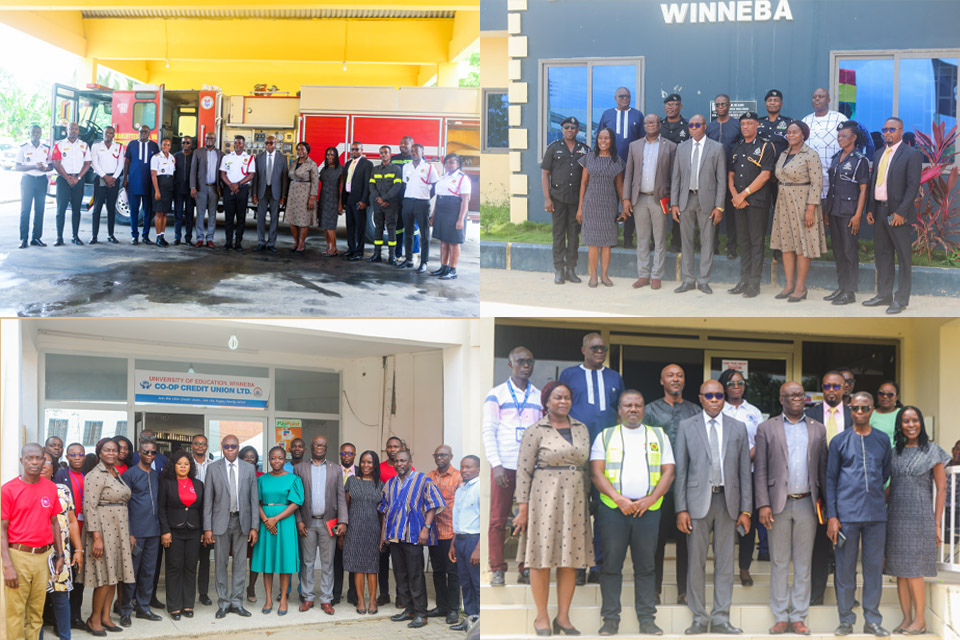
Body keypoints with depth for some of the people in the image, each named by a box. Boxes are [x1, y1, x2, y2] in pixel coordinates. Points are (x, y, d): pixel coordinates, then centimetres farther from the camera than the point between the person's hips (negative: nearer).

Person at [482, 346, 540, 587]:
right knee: (498, 519, -2)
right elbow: (488, 431, 2)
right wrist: (496, 464, -8)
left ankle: (526, 570, 4)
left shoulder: (539, 396, 14)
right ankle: (497, 571, 3)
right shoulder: (496, 395, 6)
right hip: (504, 465, -2)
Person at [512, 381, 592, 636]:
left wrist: (587, 502, 12)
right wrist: (523, 509, -8)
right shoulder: (535, 431, -3)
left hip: (574, 500, 4)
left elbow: (585, 466, 16)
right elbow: (523, 471, -4)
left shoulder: (581, 429, 11)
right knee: (543, 557, -1)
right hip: (544, 498, -4)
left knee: (570, 559, 4)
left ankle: (563, 617, 11)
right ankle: (541, 618, 8)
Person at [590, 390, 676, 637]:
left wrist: (650, 499, -6)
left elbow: (669, 472, 8)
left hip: (648, 508, 1)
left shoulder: (659, 436, 15)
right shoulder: (605, 436, 12)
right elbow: (596, 473, 2)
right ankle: (610, 619, 2)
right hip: (613, 508, -1)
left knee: (646, 565, 1)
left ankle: (647, 619, 5)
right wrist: (618, 498, -10)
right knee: (611, 563, -2)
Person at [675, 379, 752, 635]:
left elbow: (744, 471, 9)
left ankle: (720, 618, 8)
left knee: (725, 561, 3)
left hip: (728, 500, 1)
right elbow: (681, 470, 3)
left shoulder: (738, 428, 10)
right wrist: (681, 508, -4)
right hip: (698, 499, -1)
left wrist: (746, 509, 2)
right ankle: (699, 617, 8)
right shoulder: (686, 427, 6)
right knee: (696, 560, 0)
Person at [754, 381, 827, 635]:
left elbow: (823, 469, 10)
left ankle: (798, 617, 10)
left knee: (803, 564, 4)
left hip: (806, 504, 2)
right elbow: (760, 470, 1)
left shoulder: (818, 429, 11)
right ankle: (781, 617, 9)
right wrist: (763, 504, -7)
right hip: (778, 505, -1)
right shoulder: (767, 428, 6)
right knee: (779, 563, 3)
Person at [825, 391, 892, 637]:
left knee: (874, 567, 4)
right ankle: (846, 620, 10)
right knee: (845, 568, 2)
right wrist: (831, 515, -1)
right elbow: (830, 479, 4)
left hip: (876, 514, 2)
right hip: (847, 513, -2)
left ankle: (872, 620, 12)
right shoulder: (839, 440, 5)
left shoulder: (882, 440, 10)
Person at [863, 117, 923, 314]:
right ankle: (884, 295, 21)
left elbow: (913, 185, -13)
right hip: (880, 212, 7)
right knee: (882, 254, 12)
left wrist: (901, 212, -18)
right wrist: (870, 209, 9)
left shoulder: (911, 154, -7)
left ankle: (901, 299, 3)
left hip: (899, 214, -7)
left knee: (903, 257, -1)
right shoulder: (879, 155, 15)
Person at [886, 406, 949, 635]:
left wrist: (937, 524, -6)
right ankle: (907, 618, 11)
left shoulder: (932, 451, 0)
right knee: (899, 570, 4)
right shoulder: (895, 452, 12)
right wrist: (882, 514, 9)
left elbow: (941, 488, -1)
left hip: (919, 516, -5)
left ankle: (920, 620, 2)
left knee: (913, 570, -8)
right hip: (896, 517, 5)